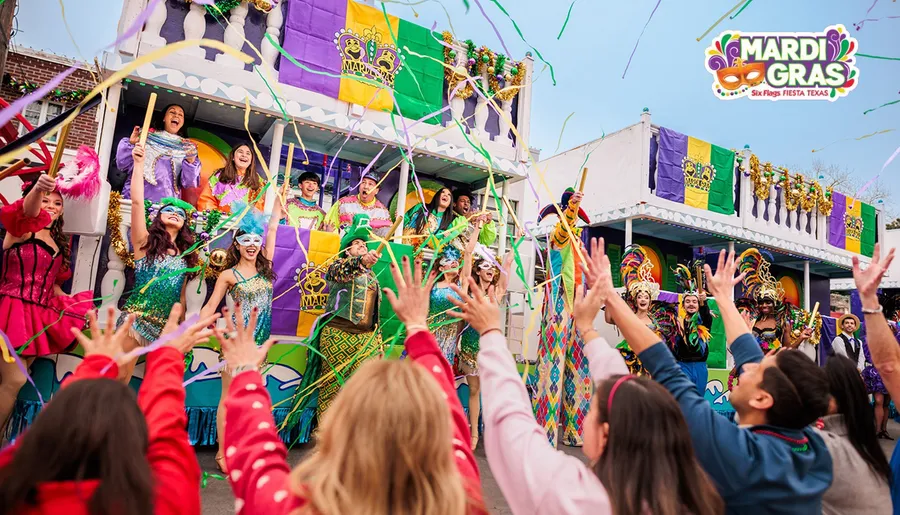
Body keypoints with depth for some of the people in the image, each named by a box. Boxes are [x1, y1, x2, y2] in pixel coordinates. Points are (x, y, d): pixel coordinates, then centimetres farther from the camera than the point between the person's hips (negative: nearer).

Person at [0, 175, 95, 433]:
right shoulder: (22, 226, -3)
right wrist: (38, 188, -49)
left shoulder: (57, 242, 17)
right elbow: (28, 210, -29)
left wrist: (70, 304, 8)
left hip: (39, 316, 7)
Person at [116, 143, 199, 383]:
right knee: (119, 377, -8)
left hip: (167, 325, 4)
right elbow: (137, 201, -8)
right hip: (138, 317, -4)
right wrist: (139, 163, -12)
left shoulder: (185, 254, 17)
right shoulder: (145, 241, 5)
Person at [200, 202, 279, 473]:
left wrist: (280, 197, 12)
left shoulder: (264, 268, 8)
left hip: (259, 340, 4)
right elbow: (210, 307, -1)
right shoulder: (228, 275, -1)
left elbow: (273, 228, 10)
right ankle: (222, 452, 8)